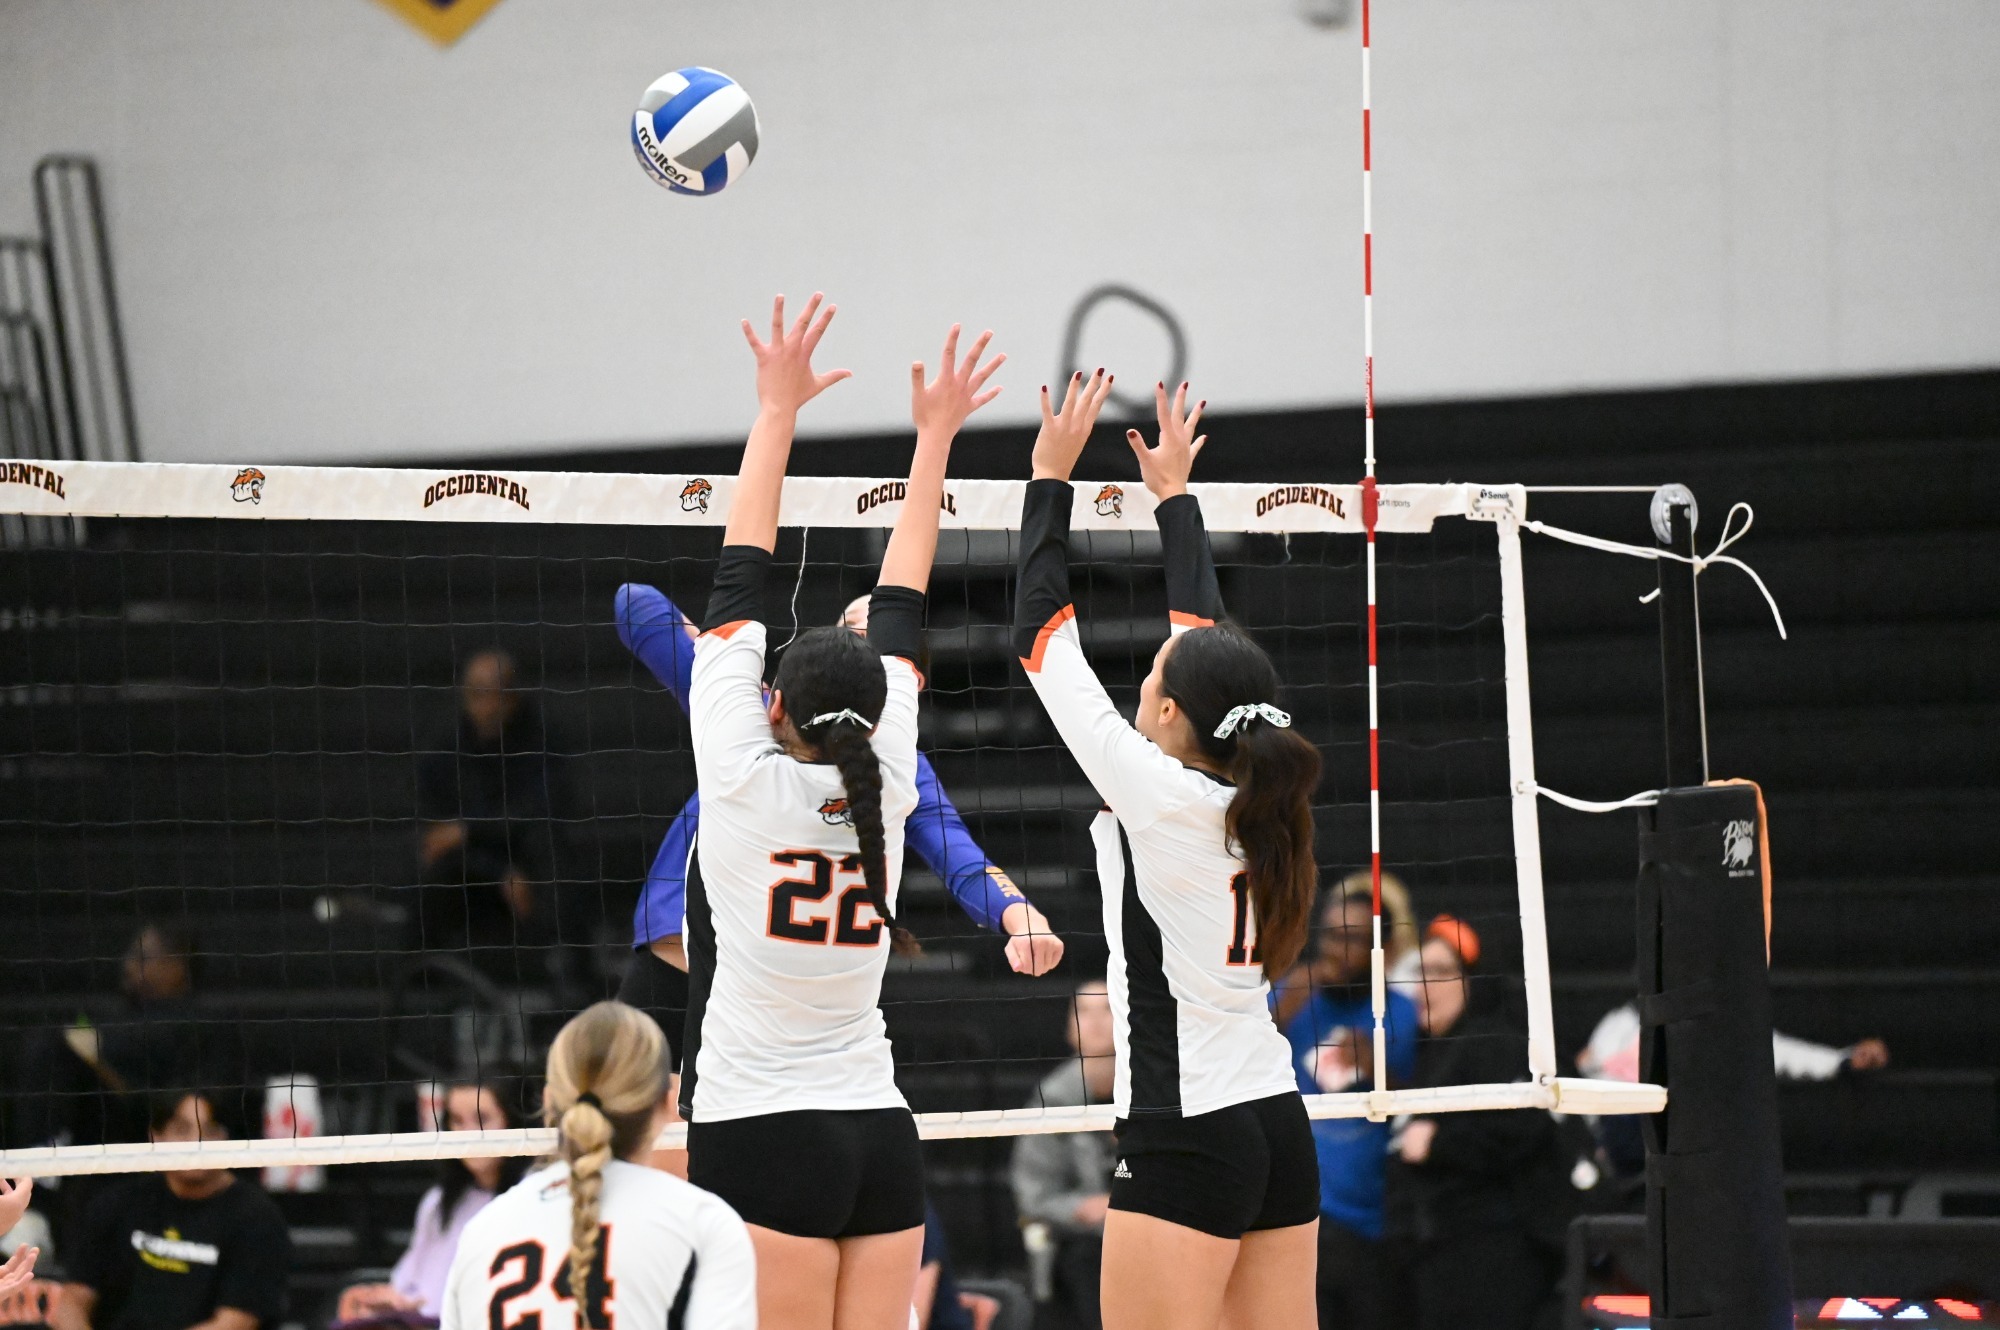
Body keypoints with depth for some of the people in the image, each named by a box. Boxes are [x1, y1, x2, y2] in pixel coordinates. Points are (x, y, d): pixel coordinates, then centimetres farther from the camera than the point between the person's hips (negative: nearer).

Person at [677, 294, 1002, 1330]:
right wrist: (933, 438, 23)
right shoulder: (883, 785, 5)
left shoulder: (745, 779, -6)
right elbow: (899, 613, 15)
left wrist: (777, 409, 4)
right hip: (881, 1141, 5)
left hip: (760, 1137, -5)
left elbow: (738, 583, -2)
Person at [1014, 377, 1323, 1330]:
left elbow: (1043, 639, -5)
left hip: (1186, 1140, -8)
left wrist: (1051, 478, 3)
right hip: (1278, 1130, 8)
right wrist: (1174, 493, 32)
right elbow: (1203, 632, 21)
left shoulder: (1155, 793, -11)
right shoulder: (1252, 796, 6)